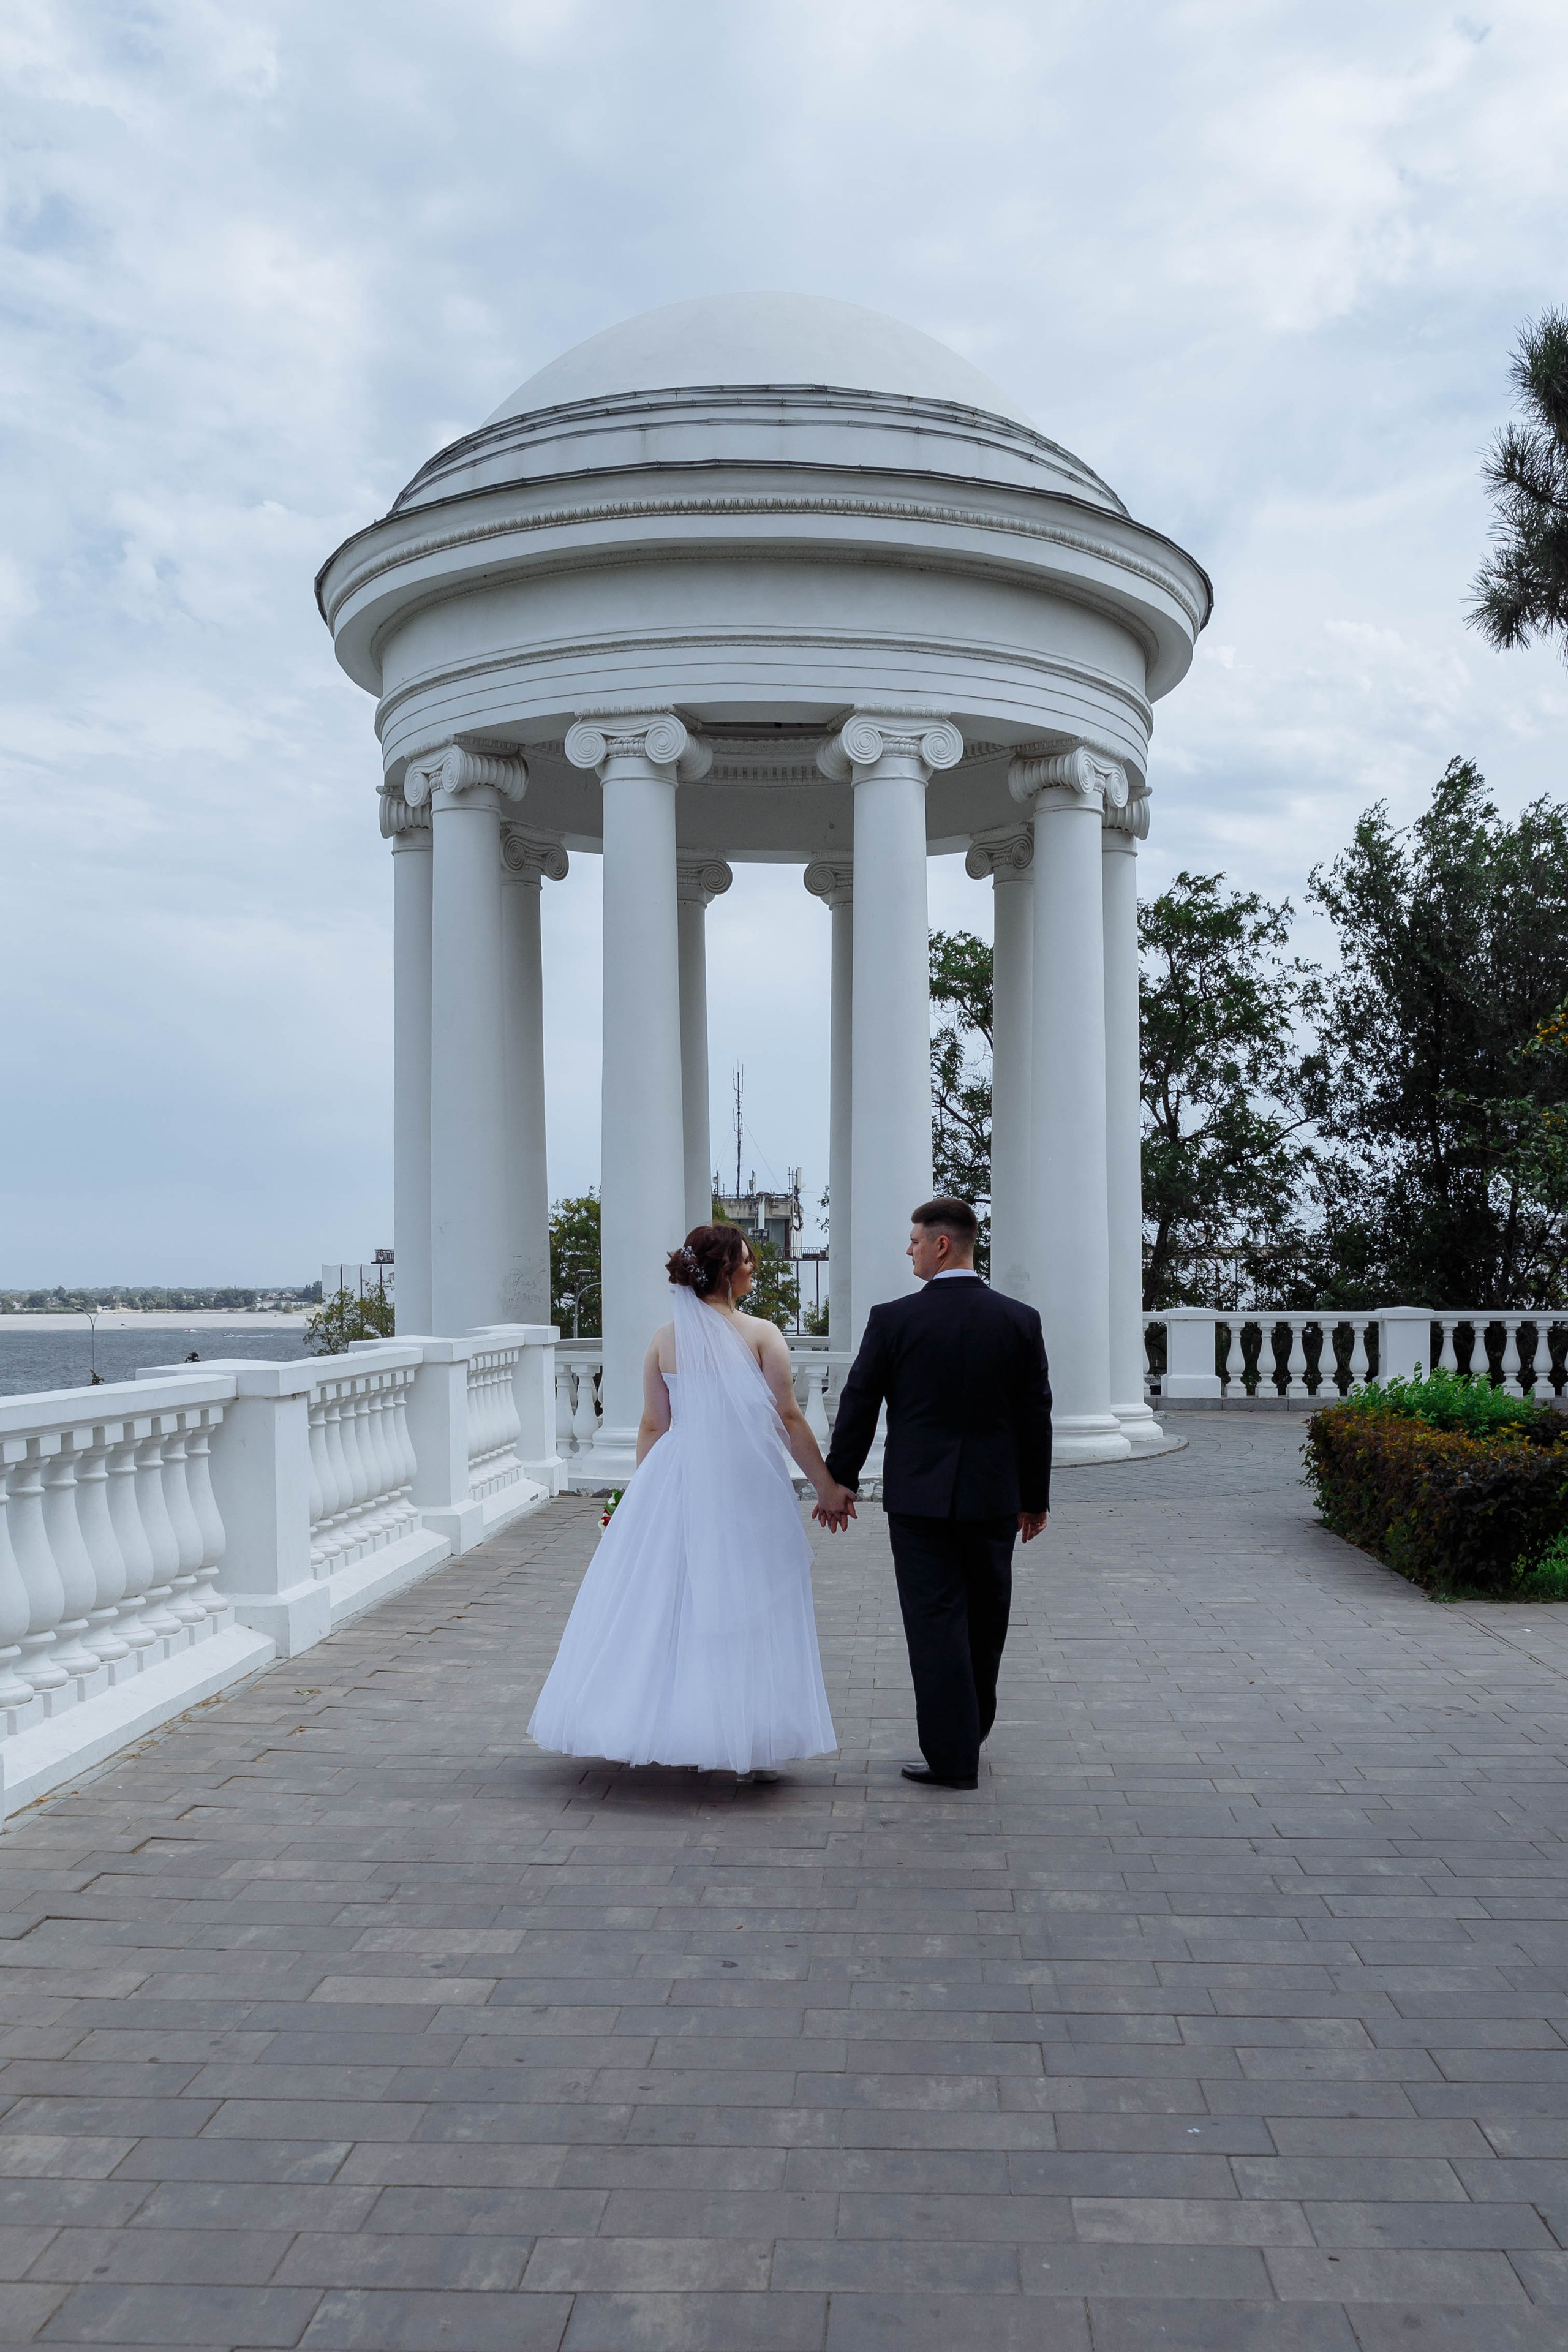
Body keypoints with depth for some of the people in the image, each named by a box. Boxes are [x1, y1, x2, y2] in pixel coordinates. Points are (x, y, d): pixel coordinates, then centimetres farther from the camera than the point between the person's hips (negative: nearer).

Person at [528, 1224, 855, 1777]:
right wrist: (827, 1487, 1)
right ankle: (749, 1747, 7)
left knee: (662, 1603, 13)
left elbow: (653, 1426, 6)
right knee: (746, 1613, 3)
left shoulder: (664, 1340, 3)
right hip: (747, 1488, -3)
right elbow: (789, 1419, -6)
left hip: (676, 1486, 3)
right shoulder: (761, 1335, -6)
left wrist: (641, 1495, 16)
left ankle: (635, 1727, 22)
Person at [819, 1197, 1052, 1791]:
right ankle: (969, 1735, 33)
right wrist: (1035, 1497, 13)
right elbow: (1036, 1415, 3)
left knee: (935, 1621, 2)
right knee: (985, 1620, 17)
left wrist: (838, 1483, 9)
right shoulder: (1020, 1320, -2)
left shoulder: (893, 1319, -9)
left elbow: (859, 1407, -3)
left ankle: (953, 1757, 2)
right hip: (994, 1497, 3)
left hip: (918, 1496, -3)